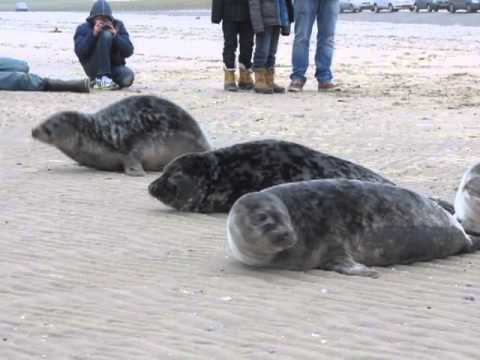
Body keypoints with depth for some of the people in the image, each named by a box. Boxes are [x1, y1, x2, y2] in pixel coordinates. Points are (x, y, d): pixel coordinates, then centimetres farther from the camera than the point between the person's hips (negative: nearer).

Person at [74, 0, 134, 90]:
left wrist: (115, 36, -22)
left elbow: (128, 52, -7)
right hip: (94, 68, -3)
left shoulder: (118, 26, 3)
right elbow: (80, 52, -19)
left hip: (114, 67, 3)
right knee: (106, 35, -24)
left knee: (128, 77, -33)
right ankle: (101, 78, -28)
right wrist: (93, 34, -28)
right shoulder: (83, 28, -3)